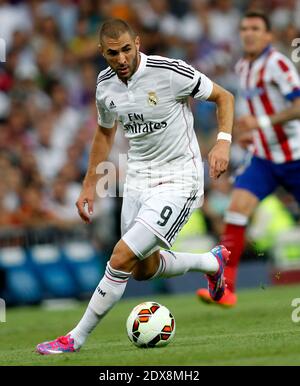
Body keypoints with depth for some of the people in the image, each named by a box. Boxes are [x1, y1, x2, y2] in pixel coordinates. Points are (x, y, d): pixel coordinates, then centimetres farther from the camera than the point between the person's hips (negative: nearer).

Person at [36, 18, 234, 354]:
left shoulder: (171, 72, -19)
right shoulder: (105, 84, -1)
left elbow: (224, 97, -7)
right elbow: (105, 132, 18)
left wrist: (223, 141, -23)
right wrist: (89, 185, 16)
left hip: (177, 182, -7)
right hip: (137, 179, 7)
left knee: (121, 258, -16)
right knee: (144, 269, 18)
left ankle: (76, 338, -3)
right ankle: (212, 262, 45)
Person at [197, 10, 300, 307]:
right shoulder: (242, 68, 10)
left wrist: (262, 122, -28)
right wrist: (253, 134, 10)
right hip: (263, 159, 6)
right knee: (237, 207, -14)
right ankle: (226, 287, -19)